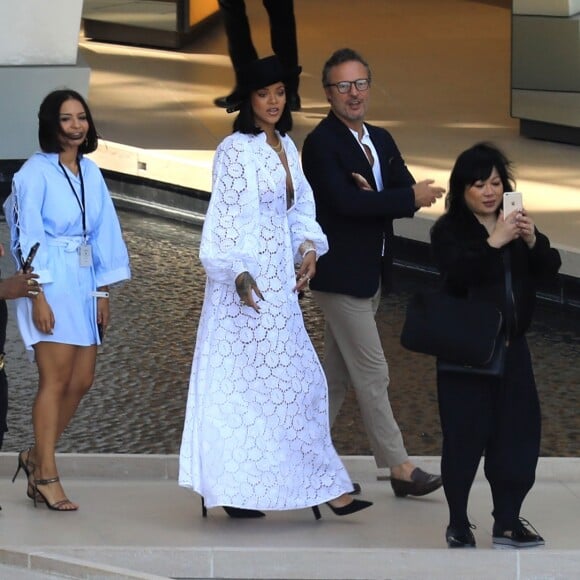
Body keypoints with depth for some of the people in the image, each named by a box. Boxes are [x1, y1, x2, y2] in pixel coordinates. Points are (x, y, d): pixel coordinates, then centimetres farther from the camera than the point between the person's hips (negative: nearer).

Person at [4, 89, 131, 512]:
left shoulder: (90, 172, 12)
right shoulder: (36, 172, -7)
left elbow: (103, 232, 14)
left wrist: (103, 290, 10)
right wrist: (38, 296, -14)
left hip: (83, 285, 7)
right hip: (51, 285, -7)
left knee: (81, 381, 6)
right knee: (56, 380, -6)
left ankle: (37, 456, 22)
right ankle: (46, 476, 0)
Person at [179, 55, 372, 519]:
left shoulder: (287, 147, 13)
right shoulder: (236, 150, -11)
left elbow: (300, 207, 17)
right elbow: (224, 216, -15)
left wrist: (308, 246, -1)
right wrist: (237, 273, -25)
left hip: (280, 280, 9)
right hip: (247, 279, -9)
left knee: (297, 377, 9)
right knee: (244, 380, -5)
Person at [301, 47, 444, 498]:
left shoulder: (381, 140, 11)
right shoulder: (321, 144, -14)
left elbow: (409, 195, 3)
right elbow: (346, 201, -25)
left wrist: (375, 197, -18)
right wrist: (410, 197, -21)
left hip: (371, 272, 8)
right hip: (340, 275, -8)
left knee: (339, 370, 15)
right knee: (372, 373, -6)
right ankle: (400, 469, -4)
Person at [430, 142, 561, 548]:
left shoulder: (515, 223, 9)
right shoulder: (449, 230, -7)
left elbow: (550, 269, 0)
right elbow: (456, 273, -24)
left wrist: (532, 241, -18)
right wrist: (493, 242, -33)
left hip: (511, 347, 5)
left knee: (517, 432, 5)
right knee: (465, 436, -3)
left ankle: (508, 522, 15)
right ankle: (458, 525, 8)